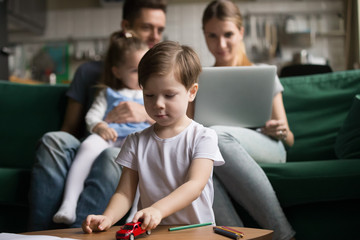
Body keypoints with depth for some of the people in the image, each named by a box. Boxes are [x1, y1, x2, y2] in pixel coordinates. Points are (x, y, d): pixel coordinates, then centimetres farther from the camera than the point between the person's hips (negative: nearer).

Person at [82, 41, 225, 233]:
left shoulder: (202, 137, -1)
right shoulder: (137, 141, 9)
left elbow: (195, 185, -15)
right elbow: (124, 193, 4)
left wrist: (158, 210, -31)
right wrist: (107, 218, -17)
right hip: (149, 232, 4)